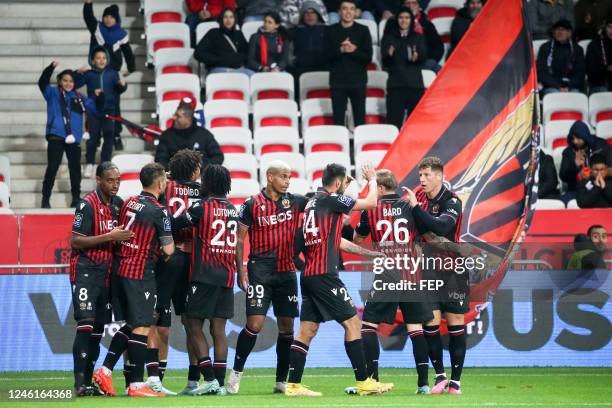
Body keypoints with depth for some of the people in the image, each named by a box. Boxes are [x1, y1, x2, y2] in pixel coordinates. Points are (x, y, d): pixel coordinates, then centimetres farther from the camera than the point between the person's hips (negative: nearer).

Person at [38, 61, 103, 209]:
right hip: (56, 136, -3)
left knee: (75, 169, 10)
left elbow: (95, 108, 15)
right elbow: (43, 83, -13)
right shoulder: (53, 93, 4)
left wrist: (99, 97, -6)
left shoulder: (79, 97, 13)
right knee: (52, 167, -5)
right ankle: (45, 199, 0)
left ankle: (76, 198, 20)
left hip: (74, 138, 4)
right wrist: (51, 68, -29)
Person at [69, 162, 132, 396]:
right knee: (86, 324, -15)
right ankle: (79, 383, -15)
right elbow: (75, 241, -17)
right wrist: (109, 236, -21)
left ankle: (88, 381, 12)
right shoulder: (87, 205, -12)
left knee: (98, 328, 7)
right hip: (85, 270, -7)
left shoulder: (118, 203, 11)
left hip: (106, 271, 7)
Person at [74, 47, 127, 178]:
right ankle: (90, 164, 8)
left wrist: (122, 85, -20)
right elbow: (75, 84, -2)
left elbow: (119, 89, 3)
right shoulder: (89, 74, 3)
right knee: (92, 137, -4)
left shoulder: (112, 74, 7)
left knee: (109, 137, 0)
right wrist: (79, 73, -20)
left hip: (109, 111, 1)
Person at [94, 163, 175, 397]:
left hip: (121, 270, 8)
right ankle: (136, 384, -5)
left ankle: (106, 371, 10)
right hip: (141, 274, -8)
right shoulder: (158, 211, -11)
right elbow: (168, 249, -10)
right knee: (141, 327, -4)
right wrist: (171, 245, 13)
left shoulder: (128, 203, 9)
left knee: (127, 324, 17)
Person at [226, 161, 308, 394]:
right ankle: (236, 373, 4)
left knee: (287, 326, 5)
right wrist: (240, 271, -5)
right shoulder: (252, 204, -3)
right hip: (260, 271, -4)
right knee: (255, 324, -12)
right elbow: (239, 239, 0)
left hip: (286, 271, 4)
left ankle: (281, 381, 14)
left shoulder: (294, 202, 7)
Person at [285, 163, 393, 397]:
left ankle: (293, 385, 3)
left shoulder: (314, 202, 19)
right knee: (352, 322, -3)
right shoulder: (331, 200, -8)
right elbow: (371, 202, -2)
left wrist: (372, 254, 29)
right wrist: (372, 179, 18)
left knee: (307, 330, 7)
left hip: (309, 275, 9)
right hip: (324, 275, -9)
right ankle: (363, 382, -2)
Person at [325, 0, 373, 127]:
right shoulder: (331, 31, 7)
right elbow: (327, 55, -1)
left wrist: (353, 51, -17)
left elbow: (368, 57, 0)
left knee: (360, 120, -1)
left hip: (358, 80, 0)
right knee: (338, 120, -2)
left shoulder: (363, 30, 6)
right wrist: (341, 50, -18)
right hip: (338, 80, 0)